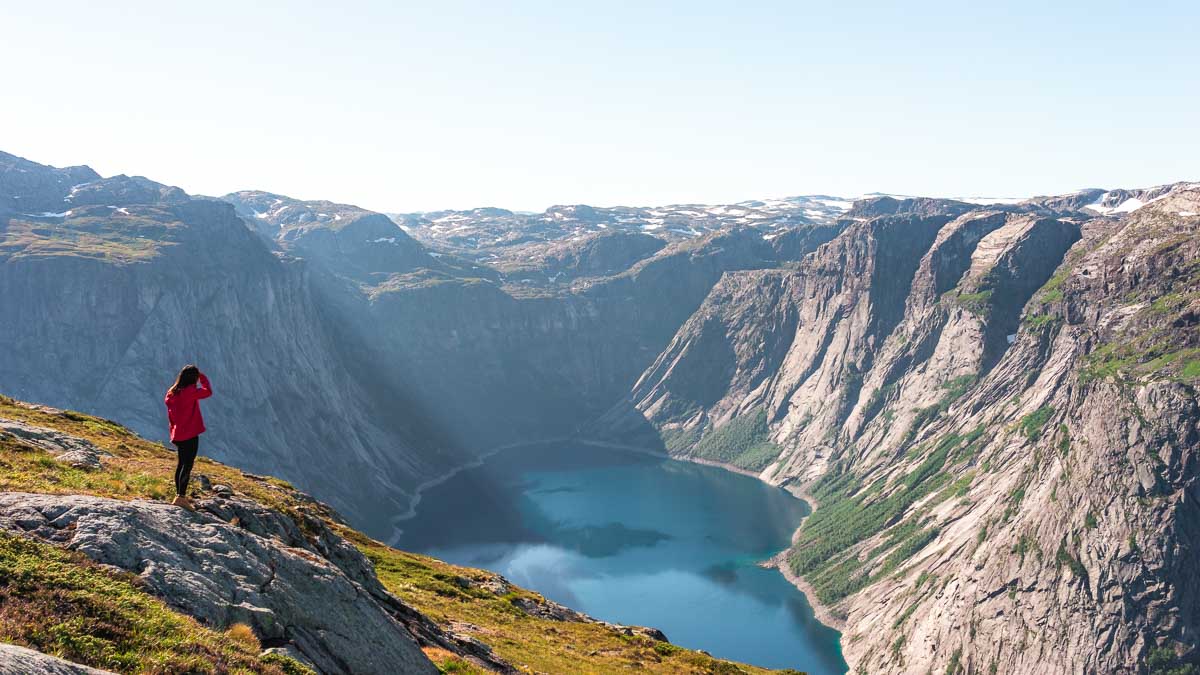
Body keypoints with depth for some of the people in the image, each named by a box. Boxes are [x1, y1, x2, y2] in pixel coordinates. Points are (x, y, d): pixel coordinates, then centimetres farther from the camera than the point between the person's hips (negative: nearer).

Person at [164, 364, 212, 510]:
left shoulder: (172, 393, 6)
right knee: (187, 465, -5)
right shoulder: (190, 392, -18)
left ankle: (179, 495, 24)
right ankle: (181, 497, -9)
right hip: (190, 435, -8)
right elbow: (208, 392, -7)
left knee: (181, 464, 17)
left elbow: (171, 415, 13)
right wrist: (202, 377, 5)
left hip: (178, 435, 8)